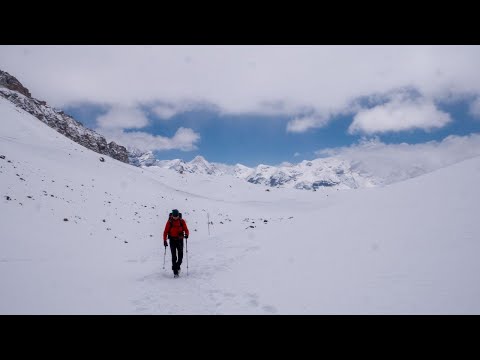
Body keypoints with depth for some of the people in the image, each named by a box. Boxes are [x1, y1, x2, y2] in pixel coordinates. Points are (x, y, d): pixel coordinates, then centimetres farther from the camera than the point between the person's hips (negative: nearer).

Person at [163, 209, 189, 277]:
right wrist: (165, 240, -6)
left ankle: (177, 266, 25)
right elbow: (165, 231, 0)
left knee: (180, 255, -1)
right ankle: (175, 270, 4)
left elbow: (186, 229, 0)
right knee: (174, 256, -4)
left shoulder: (182, 221, 0)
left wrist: (187, 234, -22)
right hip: (172, 240, -1)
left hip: (180, 240, 1)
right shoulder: (169, 221, -3)